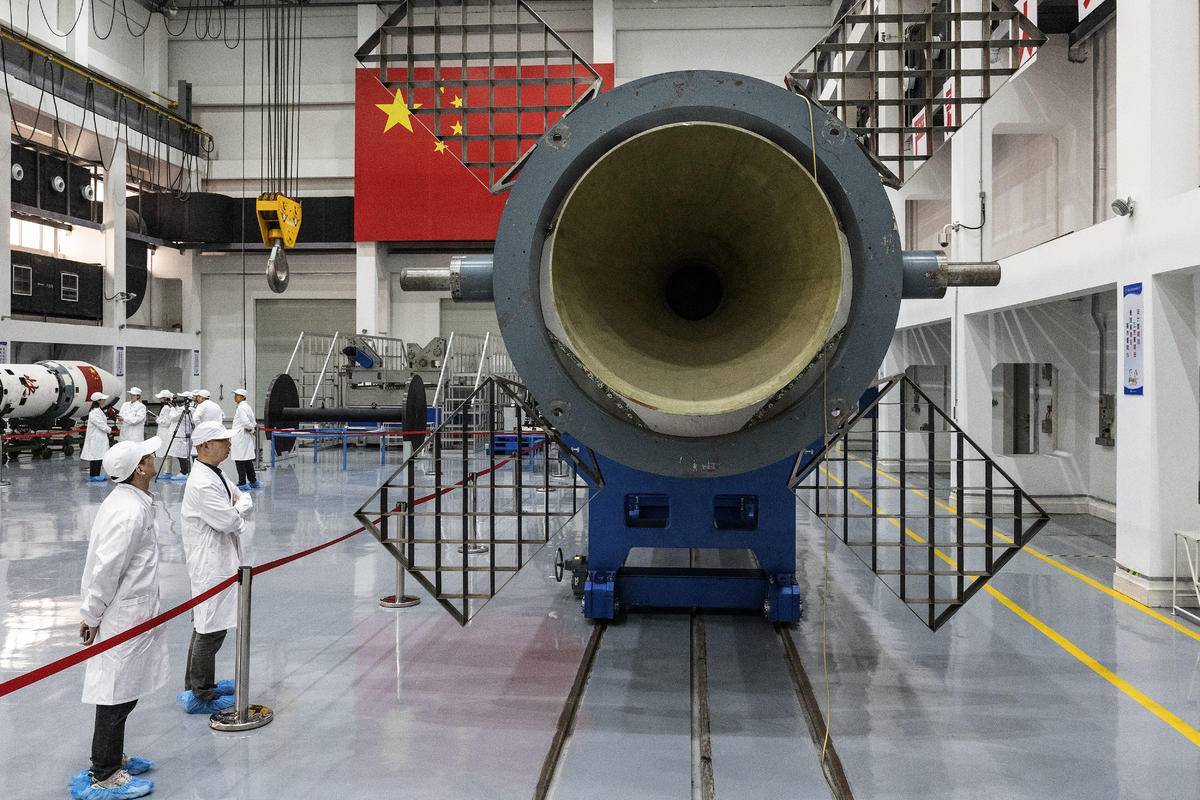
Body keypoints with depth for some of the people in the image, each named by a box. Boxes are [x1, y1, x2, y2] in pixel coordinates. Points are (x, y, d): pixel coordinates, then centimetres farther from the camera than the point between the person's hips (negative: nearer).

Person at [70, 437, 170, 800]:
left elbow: (102, 554, 15)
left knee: (120, 693, 21)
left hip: (132, 613, 10)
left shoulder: (128, 501, 7)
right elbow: (106, 569, -23)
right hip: (124, 617, -10)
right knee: (118, 694, 1)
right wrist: (91, 615, -11)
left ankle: (113, 757, 35)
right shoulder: (129, 513, -24)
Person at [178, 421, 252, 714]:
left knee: (205, 627, 19)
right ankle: (201, 696, 9)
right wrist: (238, 510, -3)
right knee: (211, 630, -1)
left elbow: (245, 500, 15)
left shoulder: (215, 474, 10)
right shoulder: (202, 484, -22)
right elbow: (229, 521, -23)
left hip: (219, 559, 11)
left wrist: (237, 504, -7)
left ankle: (196, 686, 31)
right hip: (210, 563, -11)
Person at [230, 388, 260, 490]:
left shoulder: (241, 407, -15)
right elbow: (253, 422, 20)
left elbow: (245, 422, -25)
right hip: (247, 437, 10)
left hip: (240, 437, -10)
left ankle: (242, 484, -5)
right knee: (248, 460, 15)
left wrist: (251, 429, -10)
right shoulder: (248, 406, 15)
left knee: (240, 460, -6)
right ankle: (253, 482, 21)